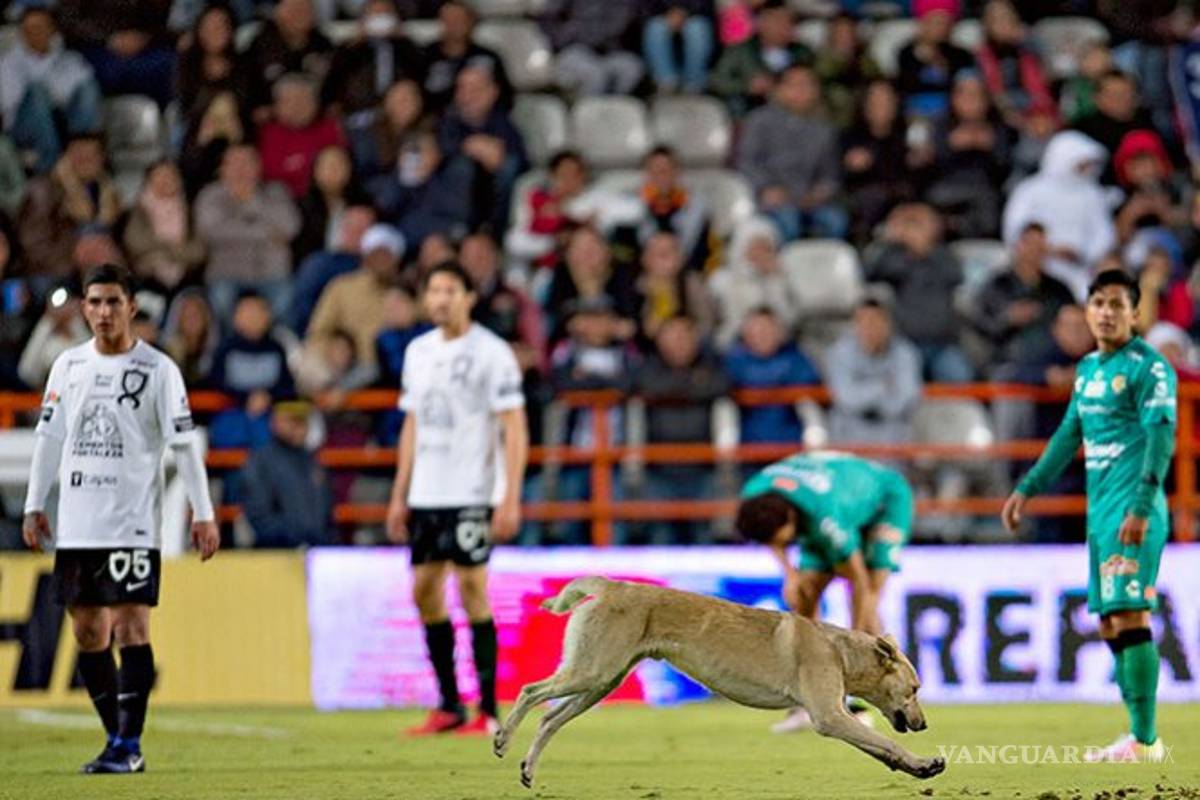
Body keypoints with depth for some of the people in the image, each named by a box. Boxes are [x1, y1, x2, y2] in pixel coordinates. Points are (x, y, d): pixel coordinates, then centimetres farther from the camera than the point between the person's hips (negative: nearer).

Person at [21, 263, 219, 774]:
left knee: (131, 626, -11)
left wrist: (202, 513, -6)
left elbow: (184, 444, -3)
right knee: (87, 632, 6)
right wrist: (34, 505, 12)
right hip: (76, 523, 5)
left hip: (132, 523, -5)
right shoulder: (68, 365, 10)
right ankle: (118, 739, 15)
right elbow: (49, 437, 15)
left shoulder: (157, 369, -3)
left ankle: (128, 746, -10)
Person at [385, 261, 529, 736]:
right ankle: (449, 707, 12)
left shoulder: (491, 353, -7)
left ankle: (488, 711, -3)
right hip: (425, 495, 7)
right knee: (425, 590, 4)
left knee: (472, 589, -9)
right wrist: (399, 495, 15)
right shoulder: (419, 352, 13)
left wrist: (510, 500, -16)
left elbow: (515, 431, -9)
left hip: (471, 495, -7)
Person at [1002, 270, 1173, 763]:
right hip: (1100, 511, 9)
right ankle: (1139, 736, 11)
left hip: (1133, 514, -9)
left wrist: (1142, 507, -25)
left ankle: (1145, 742, -14)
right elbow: (1070, 435, 27)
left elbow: (1161, 438, -16)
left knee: (1130, 616, -14)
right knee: (1110, 624, 8)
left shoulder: (1149, 367, -8)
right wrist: (1028, 489, 27)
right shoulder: (1088, 369, 17)